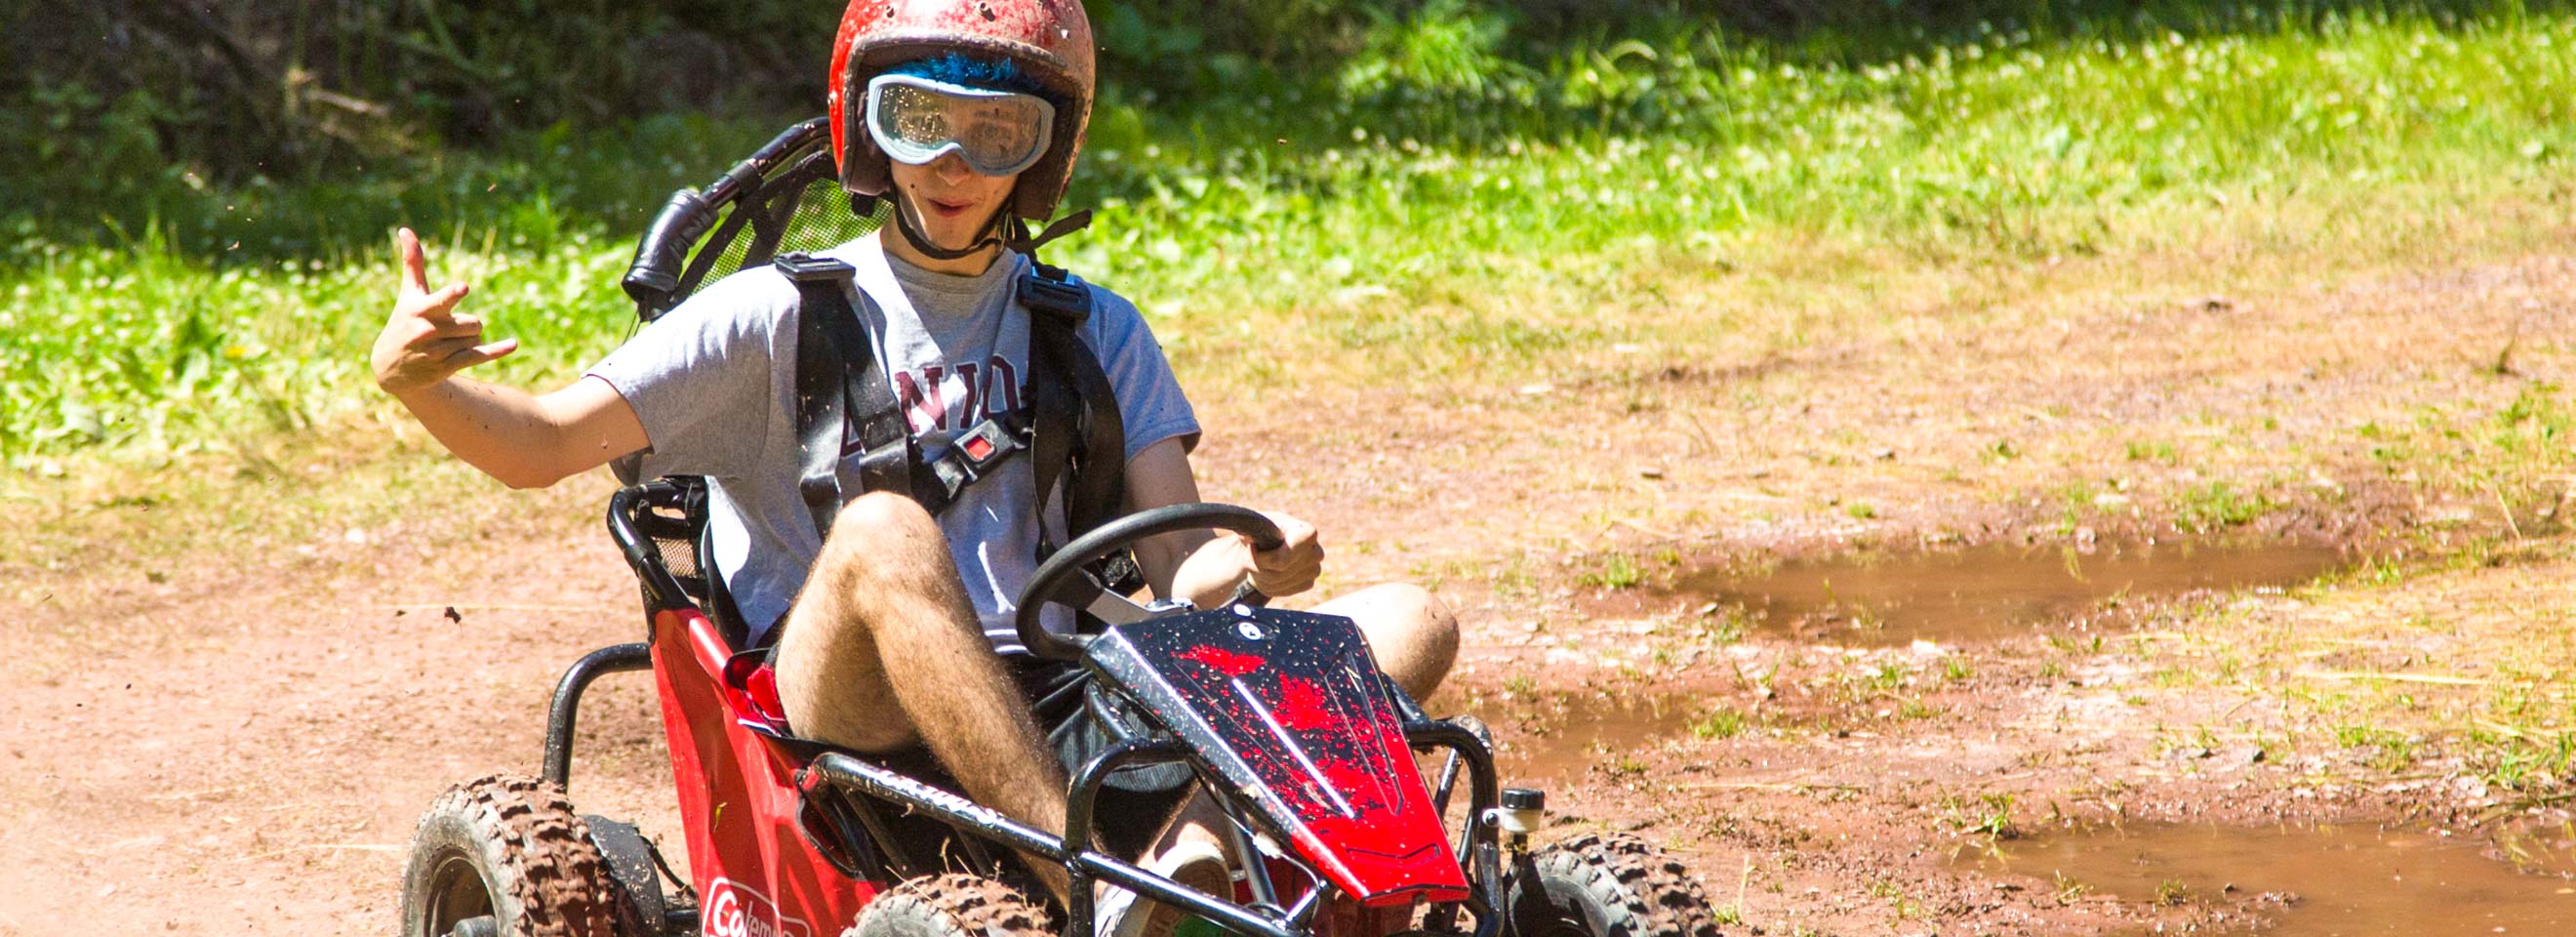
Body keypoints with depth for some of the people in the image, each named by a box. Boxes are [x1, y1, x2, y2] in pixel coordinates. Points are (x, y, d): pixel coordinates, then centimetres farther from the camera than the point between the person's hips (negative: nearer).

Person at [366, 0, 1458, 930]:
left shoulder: (1095, 334, 18)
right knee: (884, 528, -37)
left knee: (1409, 623, -15)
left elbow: (1178, 558, 9)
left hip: (1052, 718, 3)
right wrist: (409, 381, -19)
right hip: (839, 706, -3)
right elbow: (543, 444, 2)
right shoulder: (782, 315, 9)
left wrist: (1250, 563, -16)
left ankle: (1205, 848, -45)